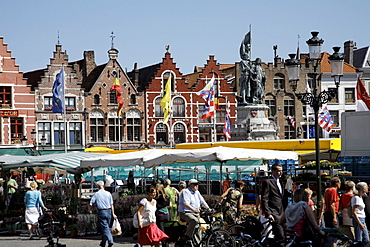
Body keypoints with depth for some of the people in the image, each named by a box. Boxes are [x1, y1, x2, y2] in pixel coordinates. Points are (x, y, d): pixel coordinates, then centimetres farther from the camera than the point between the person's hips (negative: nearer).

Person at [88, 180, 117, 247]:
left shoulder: (96, 194, -4)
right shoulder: (108, 193, 2)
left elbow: (90, 204, -3)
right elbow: (111, 205, 4)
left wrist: (90, 210, 17)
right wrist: (113, 214, 10)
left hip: (101, 212, -3)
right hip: (109, 211, 3)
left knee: (105, 227, -2)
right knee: (107, 227, 14)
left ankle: (110, 241, -16)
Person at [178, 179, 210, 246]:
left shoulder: (197, 192, 18)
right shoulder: (186, 192, -9)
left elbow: (203, 202, 15)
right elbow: (185, 204, -22)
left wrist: (208, 209, -2)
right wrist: (194, 210, -35)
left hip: (195, 214, 8)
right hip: (185, 213, -8)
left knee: (198, 228, -1)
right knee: (195, 220, -35)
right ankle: (188, 237, -23)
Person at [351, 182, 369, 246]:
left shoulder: (360, 198, 15)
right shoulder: (356, 198, -14)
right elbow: (354, 212, -20)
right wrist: (360, 224, -24)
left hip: (362, 220, 10)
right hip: (358, 220, -10)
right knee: (358, 241, -8)